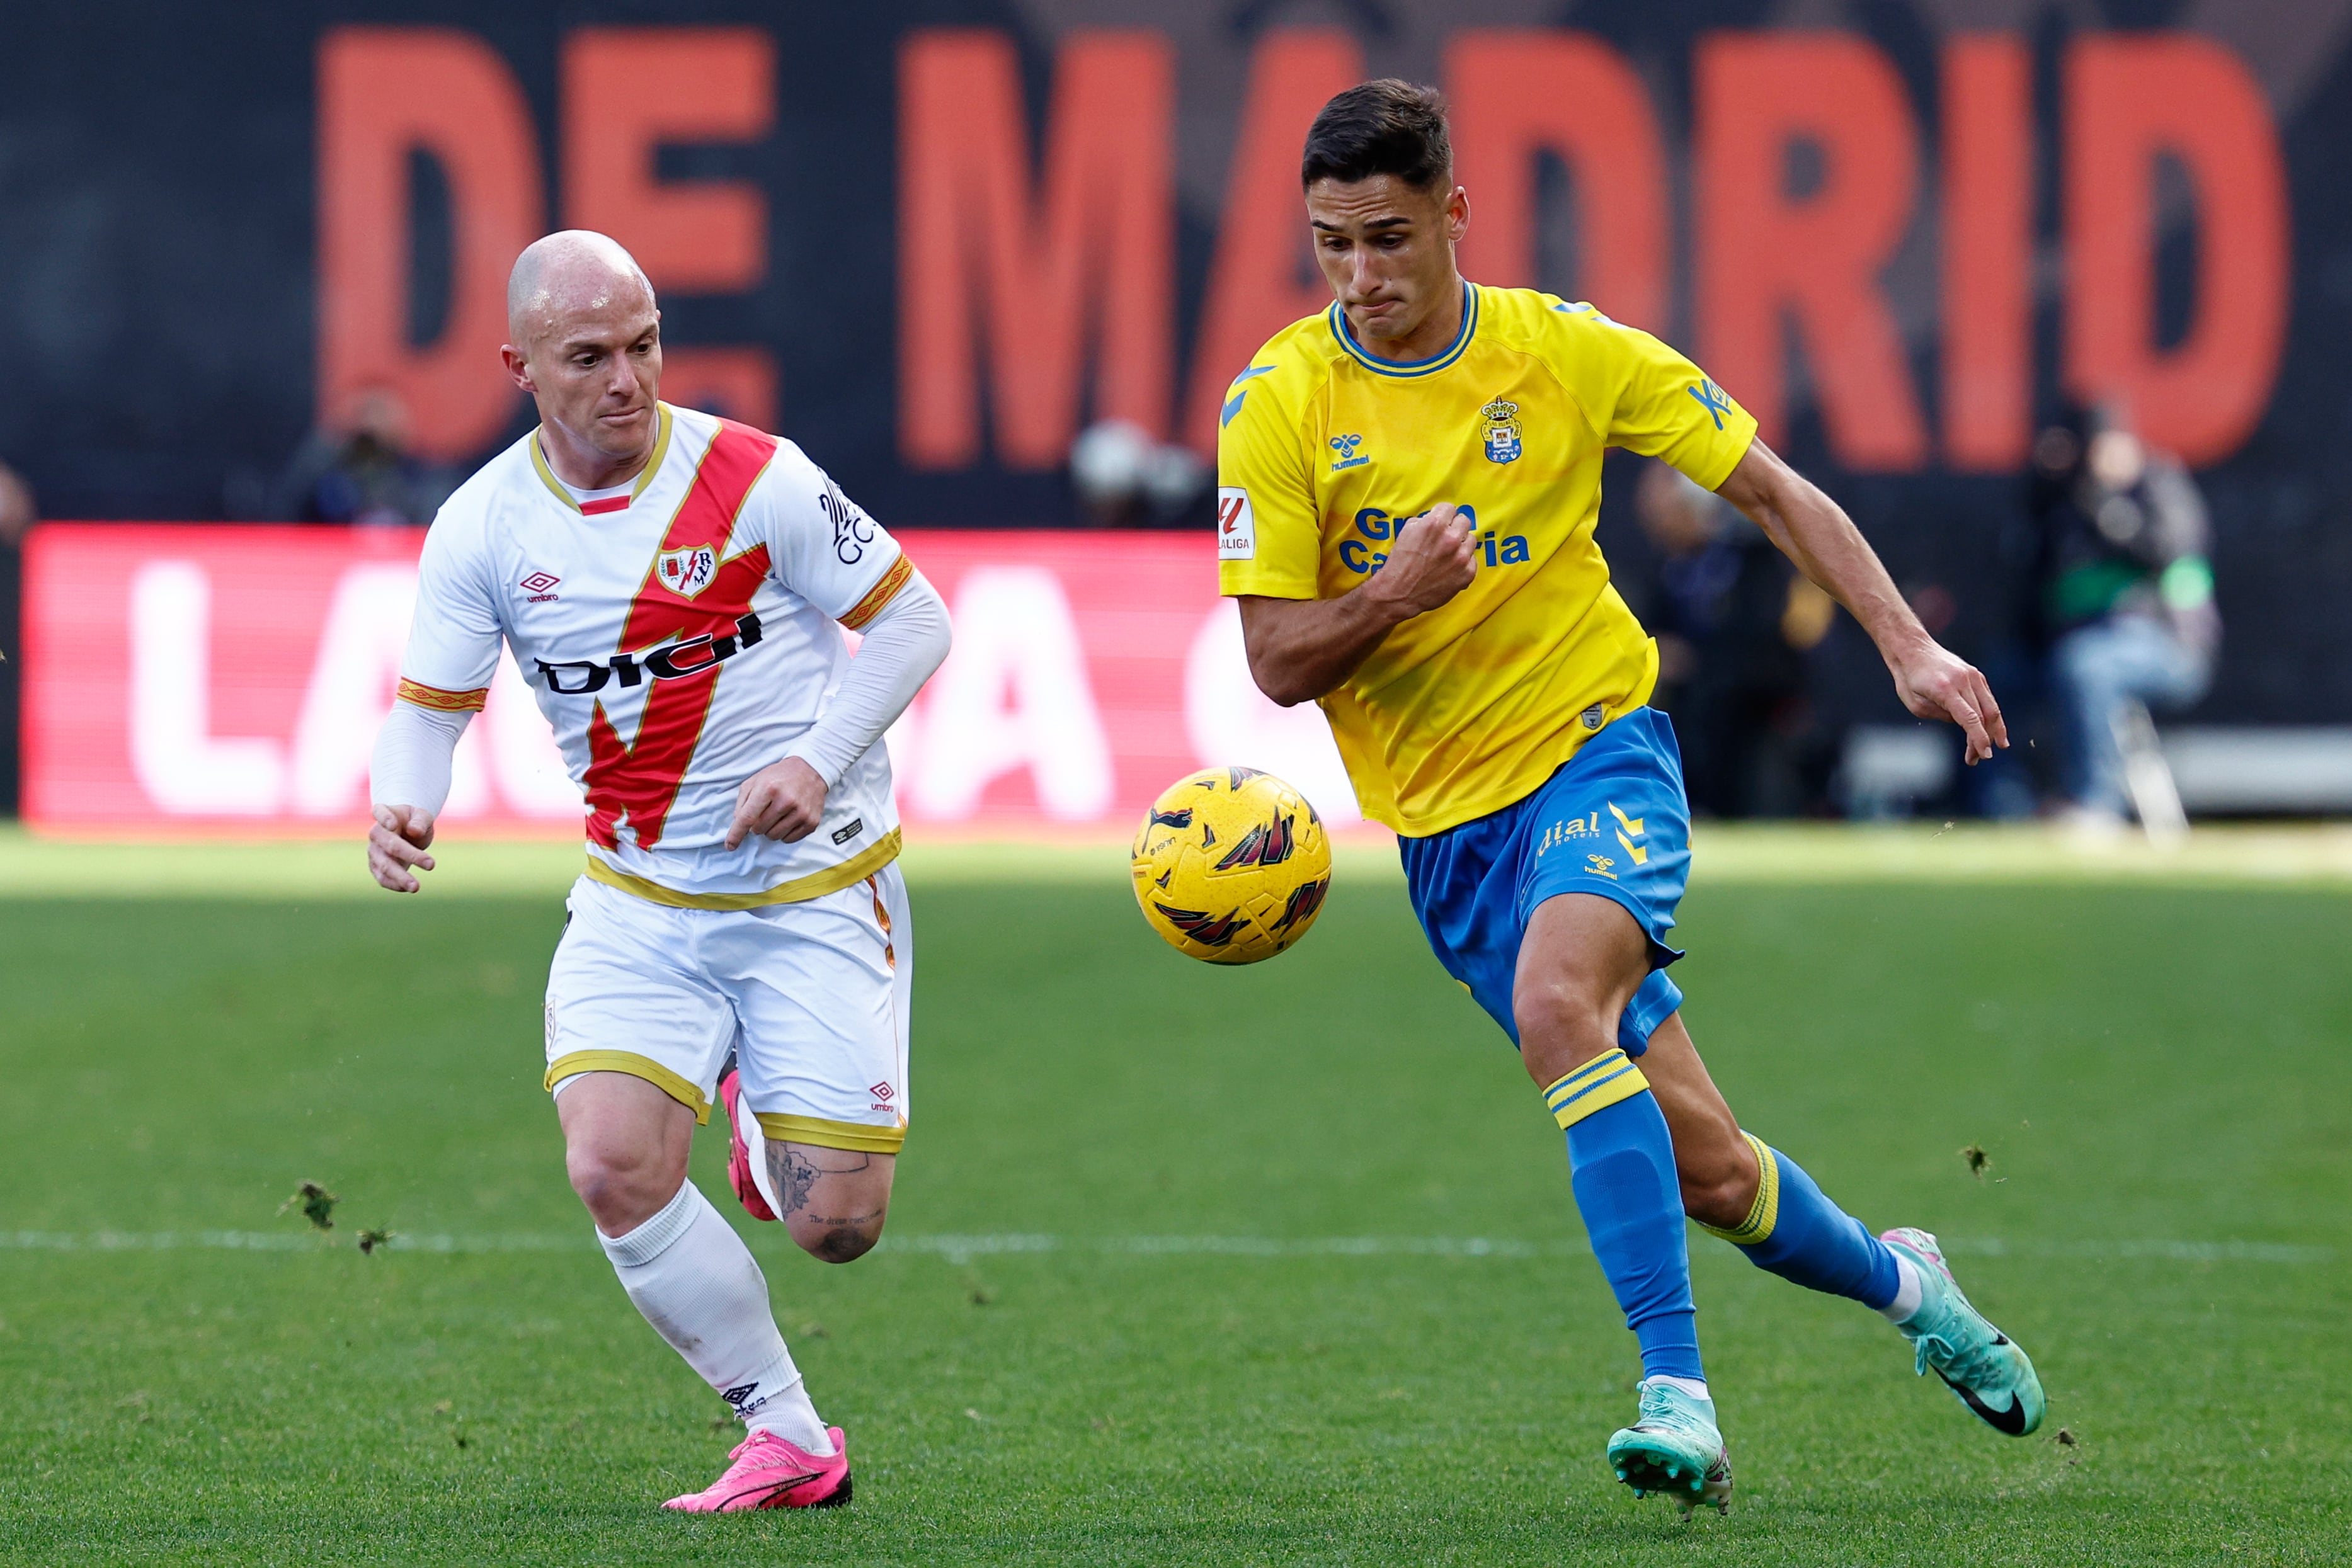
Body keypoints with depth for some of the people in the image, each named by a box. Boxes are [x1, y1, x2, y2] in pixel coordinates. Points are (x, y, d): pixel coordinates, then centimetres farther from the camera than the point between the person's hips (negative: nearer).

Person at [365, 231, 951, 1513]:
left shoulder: (755, 482, -13)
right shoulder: (483, 526, -5)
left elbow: (912, 618, -5)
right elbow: (430, 702, -1)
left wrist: (819, 760, -18)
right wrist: (400, 808, -23)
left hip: (816, 890, -2)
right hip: (636, 901, 2)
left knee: (834, 1227, -7)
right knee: (613, 1168, -20)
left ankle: (766, 1115, 33)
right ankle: (788, 1441, -1)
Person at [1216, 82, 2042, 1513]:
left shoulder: (1568, 352, -5)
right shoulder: (1277, 406, -6)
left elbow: (1775, 491, 5)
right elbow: (1277, 665, -6)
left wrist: (1909, 648, -3)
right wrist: (1391, 596, -25)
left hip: (1597, 748, -2)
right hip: (1445, 818, 2)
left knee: (1556, 1002, -33)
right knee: (1699, 1166, 1)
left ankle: (1678, 1391, -33)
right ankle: (1899, 1281, 31)